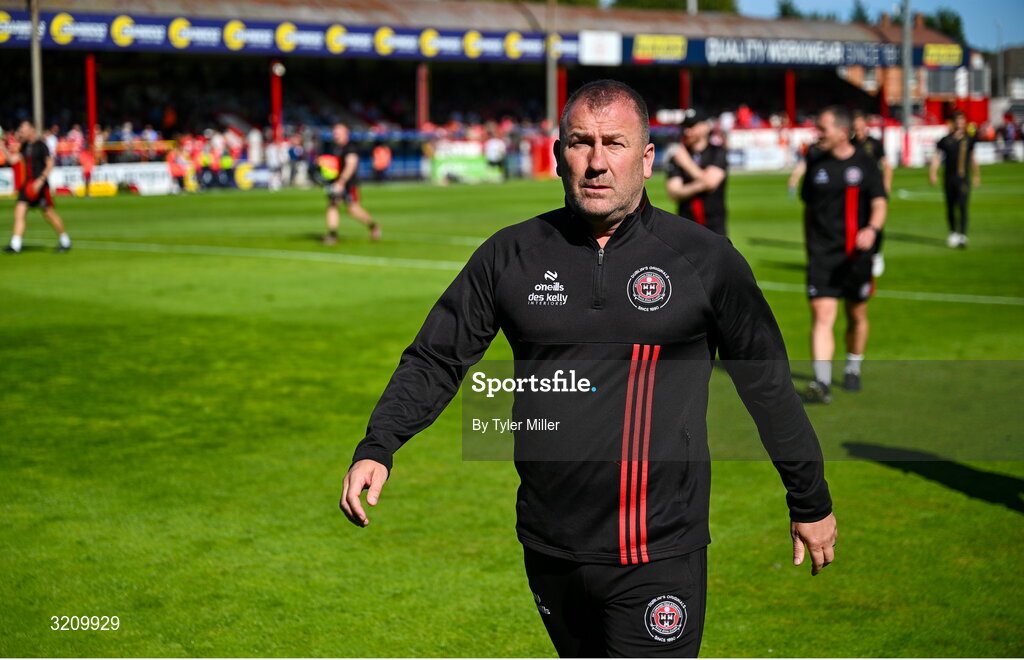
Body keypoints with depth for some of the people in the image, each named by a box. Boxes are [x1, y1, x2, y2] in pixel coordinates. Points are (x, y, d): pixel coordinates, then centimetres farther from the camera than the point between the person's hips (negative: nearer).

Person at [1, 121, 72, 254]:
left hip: (40, 185, -7)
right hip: (27, 185, 7)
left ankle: (65, 241, 15)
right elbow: (13, 159, 11)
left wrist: (41, 180, -20)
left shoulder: (41, 145, -9)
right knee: (19, 212, -4)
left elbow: (50, 164, -12)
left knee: (49, 213, -1)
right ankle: (15, 245, -8)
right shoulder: (24, 147, 13)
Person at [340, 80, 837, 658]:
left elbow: (768, 386, 5)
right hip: (549, 550, 3)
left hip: (659, 556, -3)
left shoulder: (706, 259, -3)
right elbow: (436, 359, 8)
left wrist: (812, 502, 12)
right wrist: (376, 449, -7)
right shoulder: (511, 255, 3)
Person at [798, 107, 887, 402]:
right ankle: (822, 383, -20)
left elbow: (879, 204, -5)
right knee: (822, 316, -14)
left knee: (857, 316, 13)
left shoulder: (865, 164, 0)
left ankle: (853, 369, 36)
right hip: (821, 255, 0)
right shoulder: (815, 162, 7)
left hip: (855, 254, 0)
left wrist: (872, 229, -26)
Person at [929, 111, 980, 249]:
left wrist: (976, 175, 25)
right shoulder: (945, 140, 0)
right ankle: (953, 233, 29)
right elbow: (936, 157, 0)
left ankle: (962, 236, -15)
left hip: (963, 179, 0)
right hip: (949, 178, 0)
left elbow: (972, 158, 19)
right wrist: (933, 173, -13)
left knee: (962, 206, -13)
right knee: (950, 208, 9)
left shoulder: (969, 140, 6)